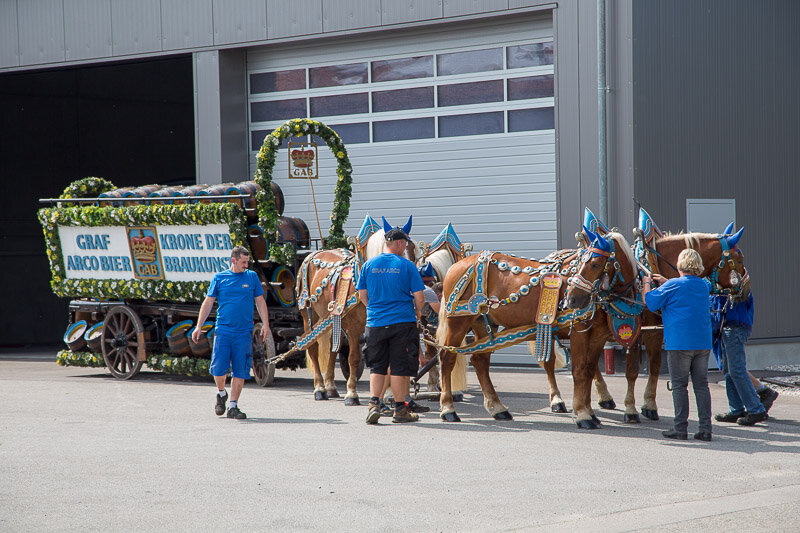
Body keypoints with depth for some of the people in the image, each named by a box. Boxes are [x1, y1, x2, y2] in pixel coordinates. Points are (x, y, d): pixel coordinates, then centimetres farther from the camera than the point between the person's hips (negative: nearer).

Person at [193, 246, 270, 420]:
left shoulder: (252, 277, 8)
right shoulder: (219, 278, 5)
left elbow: (260, 301, 13)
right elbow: (208, 302, 10)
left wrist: (265, 324, 3)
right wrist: (198, 326, 6)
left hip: (244, 332, 1)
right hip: (223, 330, -1)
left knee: (240, 370, -1)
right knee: (218, 367, -8)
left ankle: (233, 406, 7)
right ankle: (221, 393, 21)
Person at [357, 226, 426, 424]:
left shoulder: (368, 265, 3)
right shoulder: (407, 265, -6)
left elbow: (362, 294, 8)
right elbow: (418, 296, -6)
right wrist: (418, 313, 13)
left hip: (375, 322, 3)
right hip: (403, 321, -3)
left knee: (377, 366, 12)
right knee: (399, 367, 4)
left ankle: (374, 404, -2)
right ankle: (400, 409, 10)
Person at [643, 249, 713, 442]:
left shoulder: (673, 286, -9)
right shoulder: (703, 285, 10)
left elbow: (649, 302, -3)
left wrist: (647, 284, 14)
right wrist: (665, 282, 31)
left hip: (679, 342, -5)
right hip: (703, 342, 5)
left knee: (679, 385, 1)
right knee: (702, 385, 7)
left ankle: (680, 428, 2)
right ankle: (705, 429, 4)